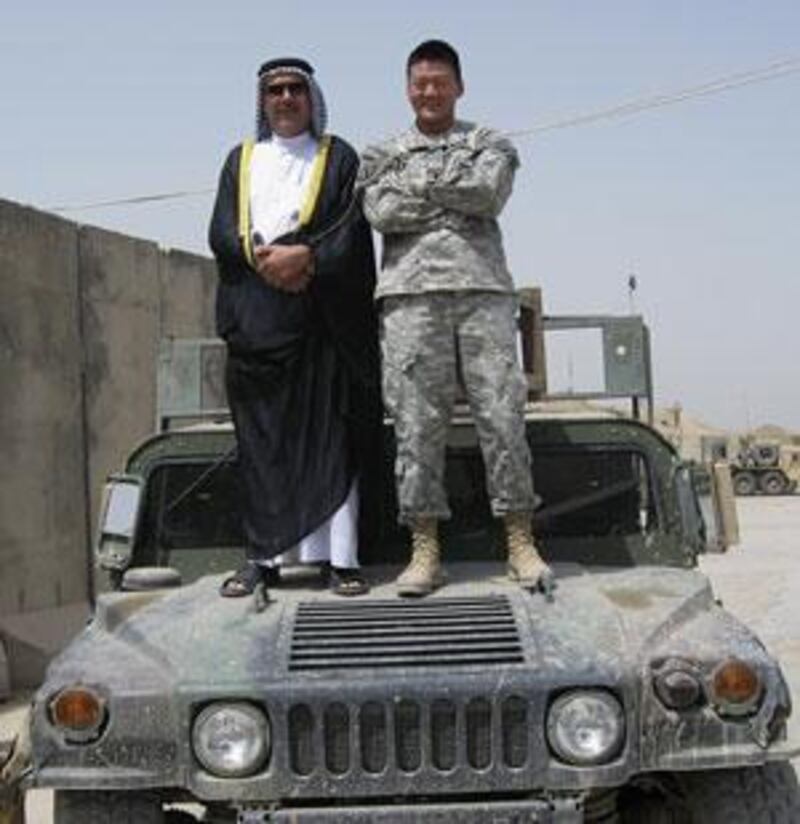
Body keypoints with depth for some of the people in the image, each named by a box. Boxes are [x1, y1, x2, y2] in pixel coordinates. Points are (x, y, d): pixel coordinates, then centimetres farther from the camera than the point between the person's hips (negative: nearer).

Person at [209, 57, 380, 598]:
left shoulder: (338, 158, 11)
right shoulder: (242, 160, 18)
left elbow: (352, 232, -1)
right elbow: (222, 233, 6)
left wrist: (306, 258, -17)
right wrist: (268, 261, -11)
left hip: (324, 316, -2)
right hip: (256, 319, 2)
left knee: (330, 436, -4)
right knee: (261, 439, 1)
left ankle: (342, 557, -4)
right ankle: (263, 557, 4)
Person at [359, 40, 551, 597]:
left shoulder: (490, 144, 17)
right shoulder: (383, 154, 18)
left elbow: (490, 194, -3)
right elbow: (381, 214, 0)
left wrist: (419, 184, 2)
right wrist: (458, 199, -1)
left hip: (483, 289, 0)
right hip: (410, 294, 0)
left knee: (503, 415, -6)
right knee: (417, 422, -4)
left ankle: (520, 543, -1)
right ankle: (425, 550, -1)